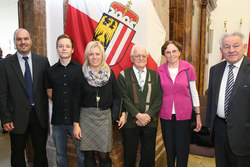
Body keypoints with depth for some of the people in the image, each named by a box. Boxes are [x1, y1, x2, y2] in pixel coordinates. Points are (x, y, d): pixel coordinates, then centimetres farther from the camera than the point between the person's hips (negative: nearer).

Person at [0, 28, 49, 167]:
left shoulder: (42, 61, 0)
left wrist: (46, 110, -2)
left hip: (39, 114, 1)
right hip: (17, 116, -1)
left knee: (41, 150, 16)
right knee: (17, 152, 17)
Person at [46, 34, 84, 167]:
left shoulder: (80, 69, -5)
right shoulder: (51, 71, 4)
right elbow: (50, 92, 14)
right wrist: (60, 104, 6)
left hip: (76, 118, -2)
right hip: (57, 119, 3)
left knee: (82, 153, 9)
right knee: (60, 154, 18)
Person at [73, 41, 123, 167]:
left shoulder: (110, 73, 2)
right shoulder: (82, 75, 0)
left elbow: (117, 96, 5)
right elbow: (76, 101, 2)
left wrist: (115, 114, -7)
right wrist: (76, 124, -2)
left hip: (105, 116, 0)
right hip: (86, 116, 0)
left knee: (104, 155, 2)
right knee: (88, 154, 7)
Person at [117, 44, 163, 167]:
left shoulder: (155, 75, 7)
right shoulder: (123, 75, 0)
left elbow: (159, 98, 0)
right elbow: (124, 98, -8)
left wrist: (148, 115, -12)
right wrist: (138, 115, -16)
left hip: (150, 121, 2)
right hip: (130, 122, -2)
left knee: (148, 156, 14)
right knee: (129, 156, 13)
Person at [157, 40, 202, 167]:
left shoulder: (188, 68, -4)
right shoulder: (160, 70, -1)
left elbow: (193, 92, 1)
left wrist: (198, 115, 0)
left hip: (183, 114, -1)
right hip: (166, 115, 1)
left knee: (182, 149, 6)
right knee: (169, 148, 14)